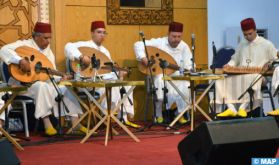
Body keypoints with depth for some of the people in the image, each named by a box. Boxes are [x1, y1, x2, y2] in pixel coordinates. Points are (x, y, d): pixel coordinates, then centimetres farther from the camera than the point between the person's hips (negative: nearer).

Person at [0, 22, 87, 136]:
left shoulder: (48, 51, 12)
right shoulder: (25, 45, -10)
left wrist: (61, 77, -11)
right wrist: (21, 61, -39)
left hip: (44, 83, 7)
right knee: (42, 86, -37)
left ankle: (75, 122, -11)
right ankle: (47, 123, -34)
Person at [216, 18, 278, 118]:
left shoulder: (266, 44, 9)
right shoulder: (242, 45, 23)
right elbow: (235, 60, 30)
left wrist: (269, 64, -13)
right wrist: (229, 65, 8)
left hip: (258, 75, -4)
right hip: (240, 74, 4)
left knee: (251, 79, -42)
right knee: (223, 79, -25)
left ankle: (243, 108, -35)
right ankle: (231, 108, -29)